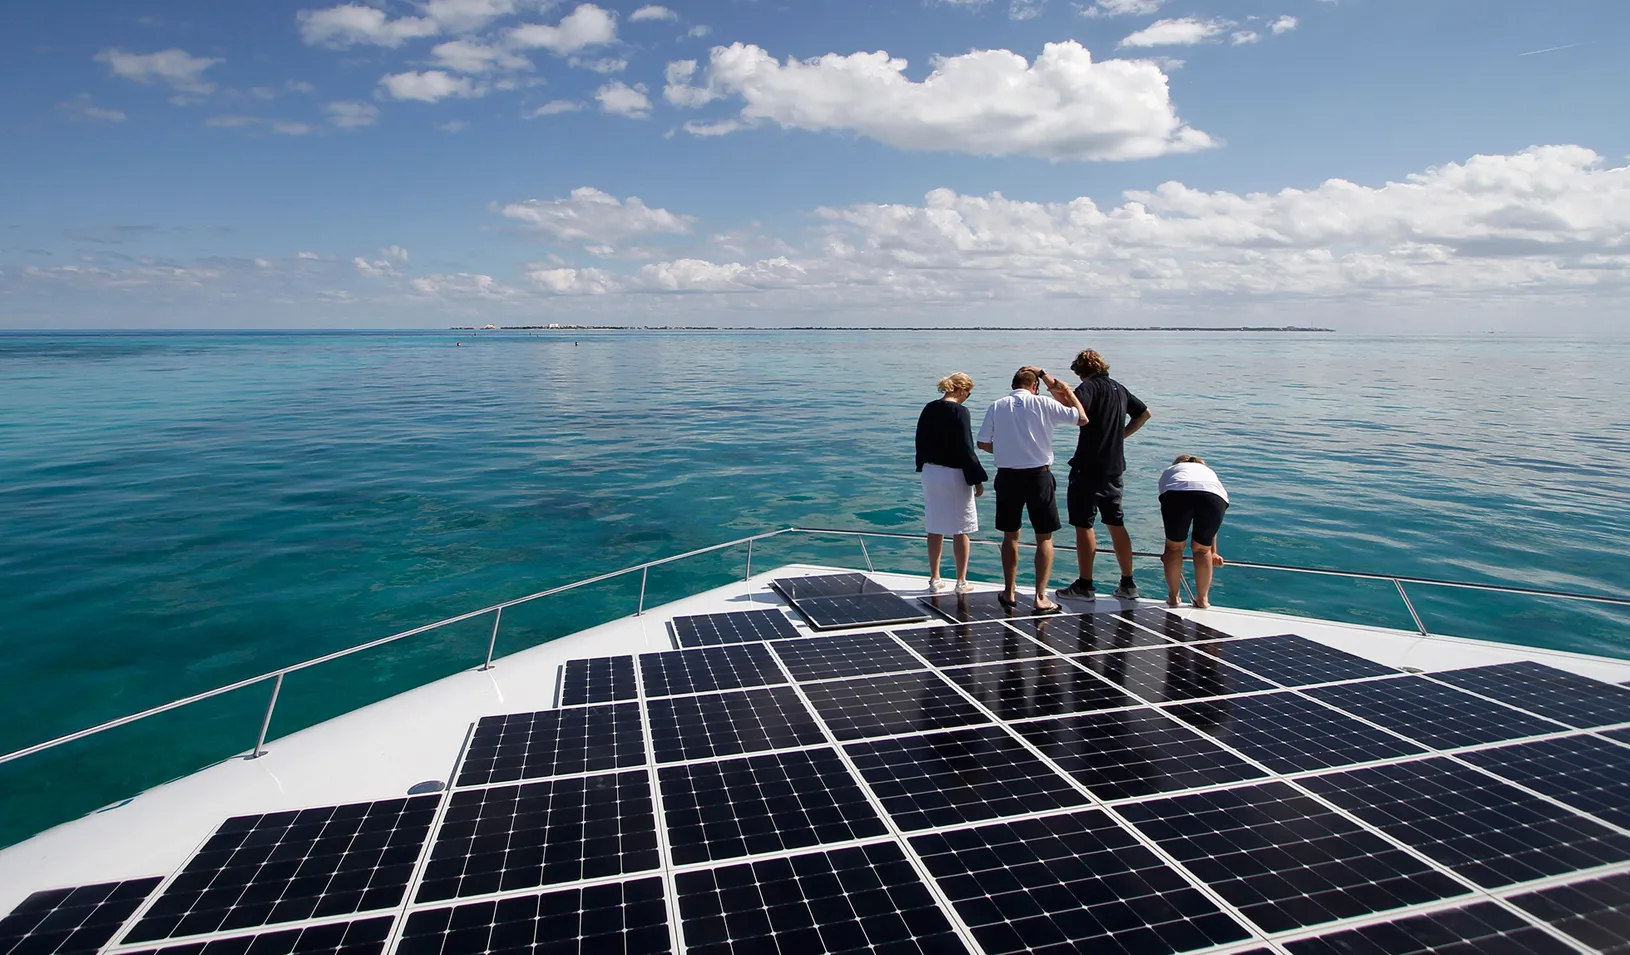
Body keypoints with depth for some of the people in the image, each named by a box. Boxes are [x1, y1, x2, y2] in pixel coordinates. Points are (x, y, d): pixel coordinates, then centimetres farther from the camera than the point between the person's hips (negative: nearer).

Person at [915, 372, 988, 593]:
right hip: (954, 475, -6)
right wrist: (977, 479, -11)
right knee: (960, 530, 6)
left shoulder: (928, 409, 5)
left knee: (935, 529, 13)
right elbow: (966, 449, -17)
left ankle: (934, 579, 19)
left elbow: (921, 442, 12)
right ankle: (961, 582, 12)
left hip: (930, 473, 6)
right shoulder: (959, 411, -15)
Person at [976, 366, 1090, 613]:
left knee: (1010, 536, 16)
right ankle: (1041, 597, 6)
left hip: (1007, 477, 2)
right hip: (1038, 476, -2)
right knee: (1044, 538, 8)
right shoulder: (1043, 403, -6)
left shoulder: (997, 406, 0)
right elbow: (1082, 418, -1)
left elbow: (983, 443, 2)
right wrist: (1069, 393, 12)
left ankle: (1009, 593, 24)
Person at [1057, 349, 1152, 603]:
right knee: (1116, 524, 13)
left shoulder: (1088, 387, -10)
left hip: (1088, 467, -7)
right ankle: (1128, 584, 18)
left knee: (1083, 525, 0)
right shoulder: (1119, 388, 13)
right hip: (1114, 468, 7)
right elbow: (1144, 413, 27)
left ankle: (1085, 585, 3)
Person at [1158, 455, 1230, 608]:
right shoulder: (1209, 472, 44)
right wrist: (1214, 552, 53)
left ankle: (1173, 597, 29)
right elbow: (1209, 525, 44)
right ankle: (1202, 599, 33)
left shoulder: (1169, 471, 39)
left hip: (1177, 493, -2)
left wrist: (1167, 550, 45)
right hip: (1215, 496, 2)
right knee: (1202, 549, 24)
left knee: (1174, 546, 21)